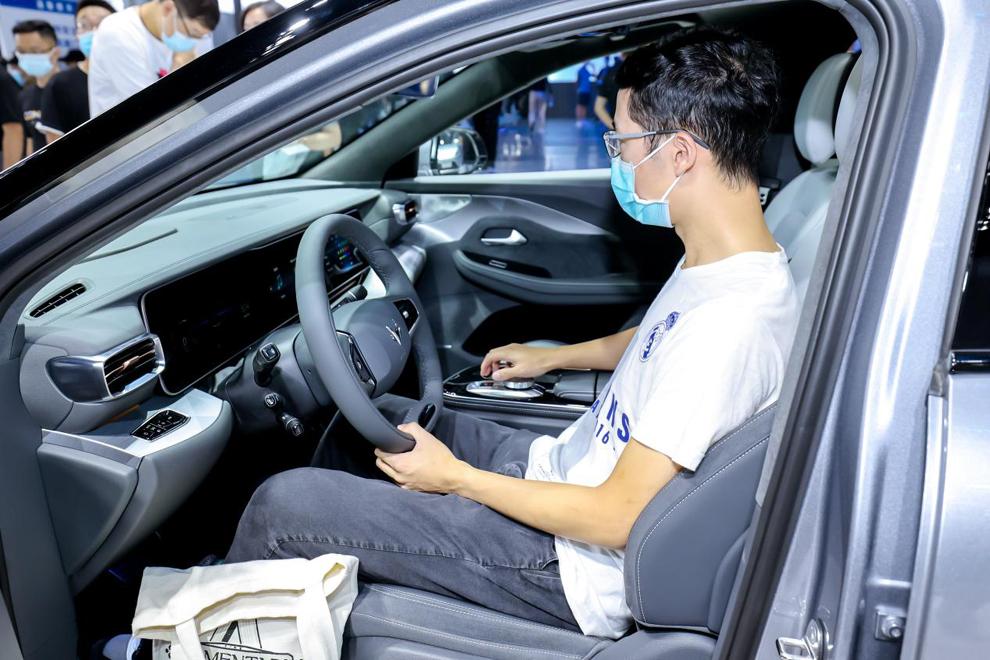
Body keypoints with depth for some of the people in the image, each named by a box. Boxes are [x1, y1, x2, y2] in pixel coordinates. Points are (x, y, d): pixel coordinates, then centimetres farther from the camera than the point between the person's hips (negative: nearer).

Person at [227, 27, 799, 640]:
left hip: (579, 568, -9)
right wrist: (553, 356, 23)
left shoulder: (728, 320, -31)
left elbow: (617, 519, -26)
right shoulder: (718, 262, -1)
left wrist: (454, 475, -16)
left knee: (284, 503, -11)